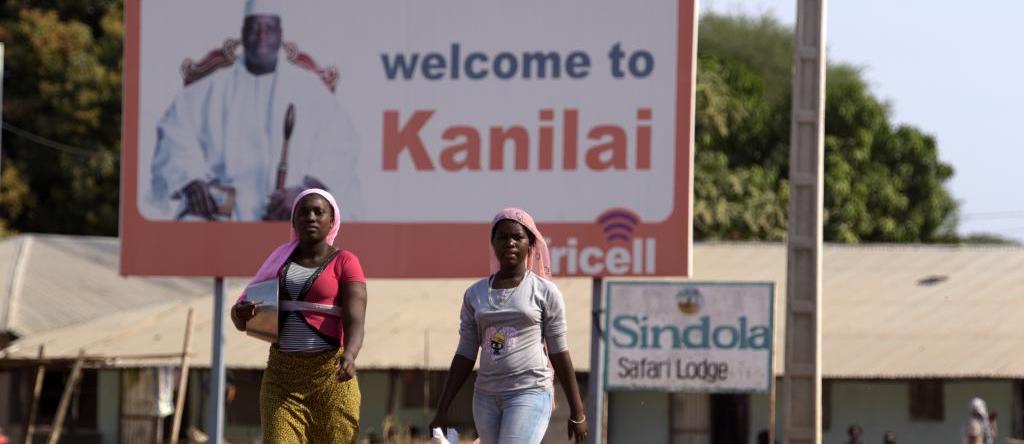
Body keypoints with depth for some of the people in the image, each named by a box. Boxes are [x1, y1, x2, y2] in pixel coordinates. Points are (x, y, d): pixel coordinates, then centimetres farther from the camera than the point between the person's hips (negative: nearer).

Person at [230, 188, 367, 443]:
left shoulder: (345, 263, 0)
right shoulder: (280, 262, 12)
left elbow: (355, 321, -14)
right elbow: (242, 321, 14)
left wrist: (349, 357, -35)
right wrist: (242, 313, -11)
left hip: (331, 375, -3)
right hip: (283, 377, 3)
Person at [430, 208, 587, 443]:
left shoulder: (545, 292, 0)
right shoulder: (475, 294, 10)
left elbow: (559, 353, 1)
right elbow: (465, 355, 12)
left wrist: (577, 413, 1)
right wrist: (442, 410, 7)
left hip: (531, 393, -5)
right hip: (486, 397, 5)